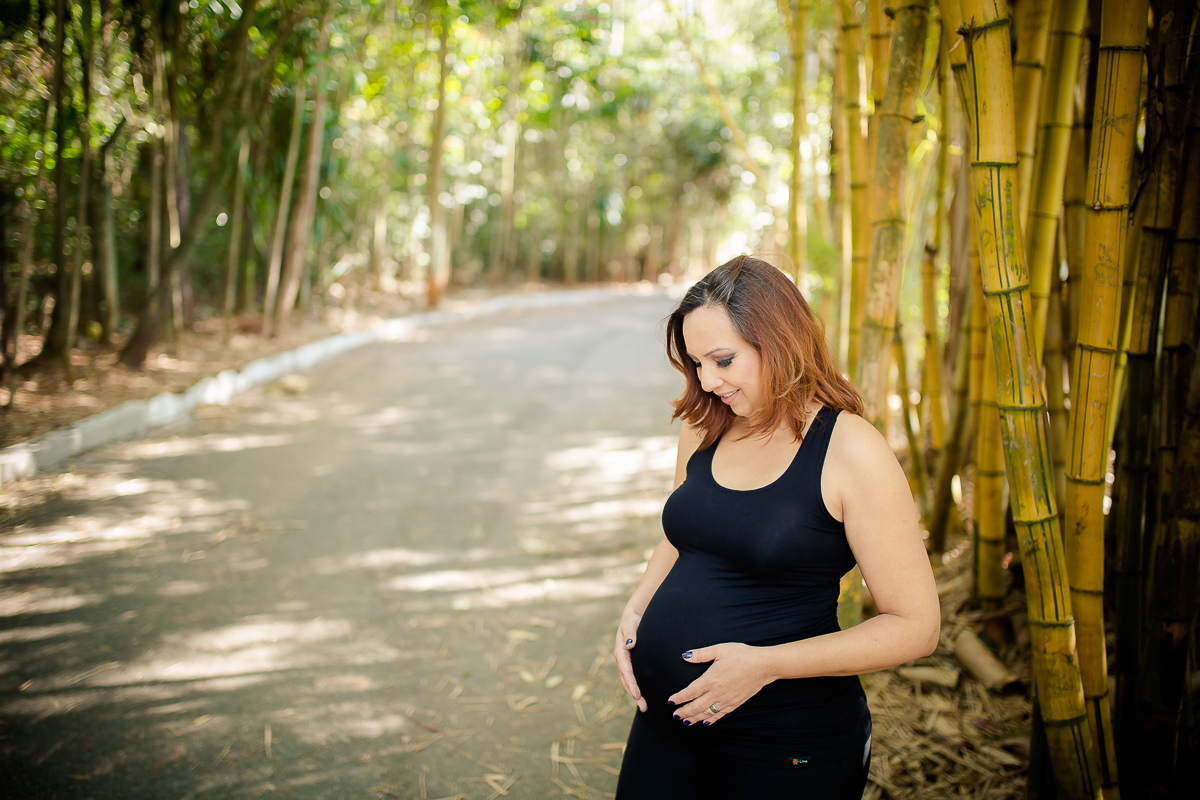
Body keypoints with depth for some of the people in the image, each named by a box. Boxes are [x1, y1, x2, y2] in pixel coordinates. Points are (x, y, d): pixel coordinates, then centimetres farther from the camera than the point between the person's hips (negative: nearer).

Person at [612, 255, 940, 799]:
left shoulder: (850, 451, -15)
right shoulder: (702, 432, 3)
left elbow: (915, 627, -15)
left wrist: (765, 664, -21)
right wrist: (635, 610, 1)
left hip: (787, 749, -5)